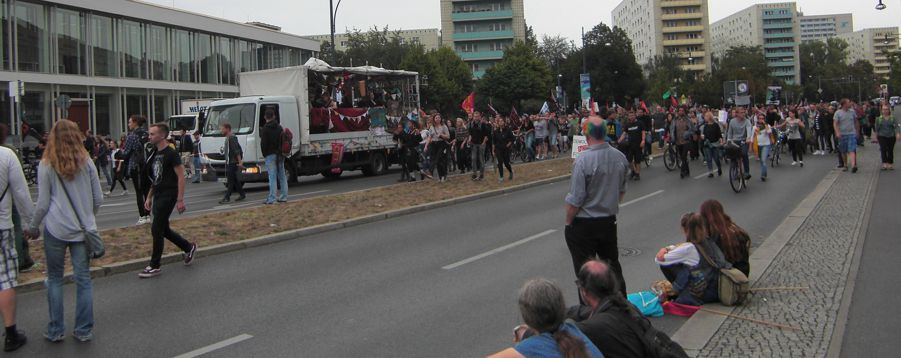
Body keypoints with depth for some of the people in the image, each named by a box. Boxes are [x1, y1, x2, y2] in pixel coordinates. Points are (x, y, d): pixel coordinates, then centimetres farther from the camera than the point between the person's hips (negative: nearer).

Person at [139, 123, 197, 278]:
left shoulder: (171, 154, -13)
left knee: (156, 229, -7)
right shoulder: (155, 154, 12)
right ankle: (189, 248, 30)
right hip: (158, 196, 9)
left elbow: (181, 177, -15)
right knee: (163, 229, 13)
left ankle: (154, 266, 2)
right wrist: (149, 197, 17)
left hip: (168, 196, -9)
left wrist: (180, 200, -19)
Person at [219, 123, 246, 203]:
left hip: (232, 163, -10)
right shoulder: (227, 138, 16)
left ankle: (227, 197, -8)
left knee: (230, 180, -8)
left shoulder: (232, 138, -15)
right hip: (229, 163, 10)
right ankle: (242, 194, 20)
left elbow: (237, 150, -20)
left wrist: (240, 161, -24)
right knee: (234, 180, 13)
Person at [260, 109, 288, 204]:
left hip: (270, 155, -6)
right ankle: (283, 197, 13)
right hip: (280, 155, 6)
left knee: (272, 177, -8)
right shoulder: (279, 127, 11)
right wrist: (281, 153, 16)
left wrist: (264, 154, 3)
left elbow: (263, 143, -10)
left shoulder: (265, 129, -8)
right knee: (282, 176, 10)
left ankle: (272, 198, -9)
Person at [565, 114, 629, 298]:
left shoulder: (583, 160, -23)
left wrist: (568, 222, -5)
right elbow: (622, 191, 10)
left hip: (584, 225, -6)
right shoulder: (620, 157, -3)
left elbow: (575, 200, -20)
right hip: (609, 222, 6)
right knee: (613, 266, 21)